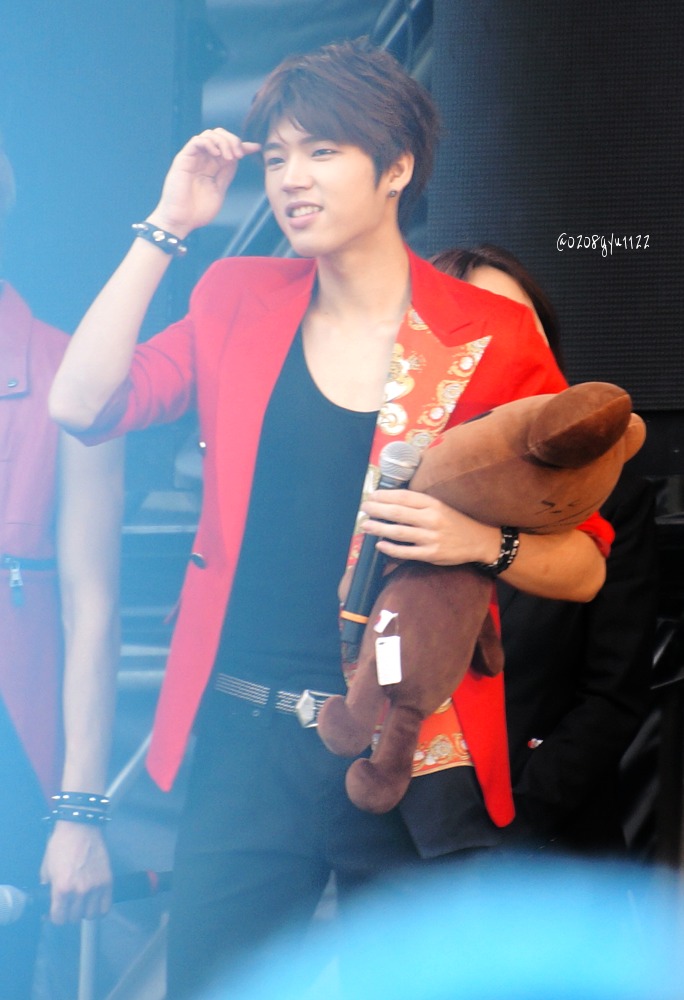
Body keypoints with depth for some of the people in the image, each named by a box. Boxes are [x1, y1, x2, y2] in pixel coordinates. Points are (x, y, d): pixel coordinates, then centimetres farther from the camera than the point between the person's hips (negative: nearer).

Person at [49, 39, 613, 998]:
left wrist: (485, 542, -19)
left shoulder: (491, 338, -1)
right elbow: (81, 406, -4)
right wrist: (165, 227, -3)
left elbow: (583, 566, 2)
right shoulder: (239, 301, 9)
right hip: (246, 743, 2)